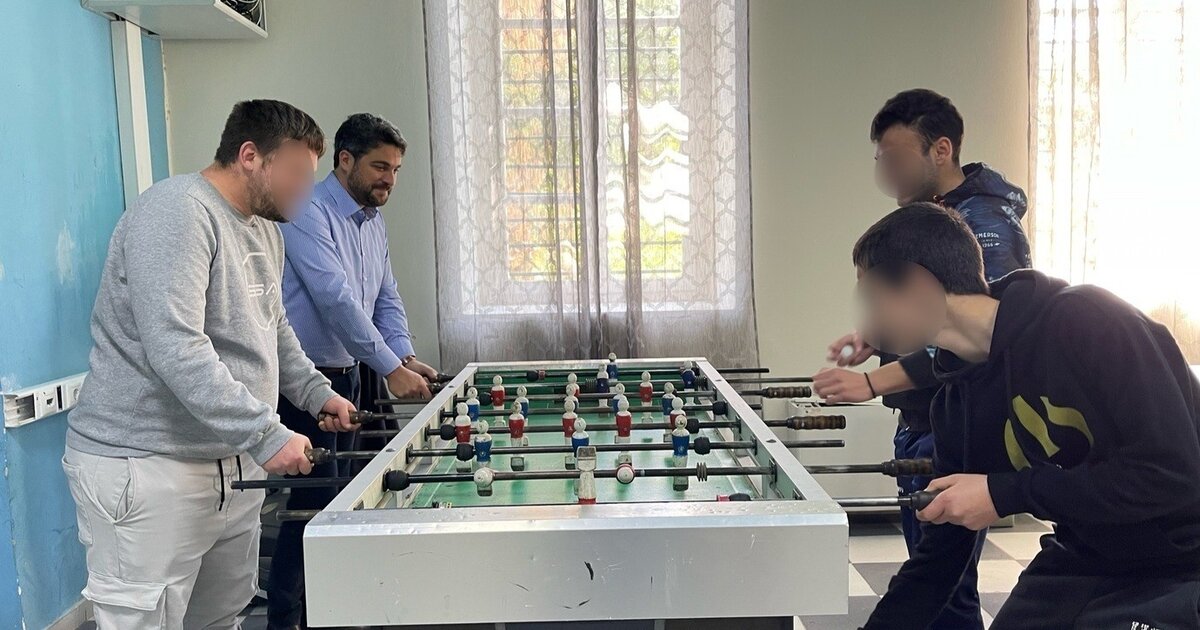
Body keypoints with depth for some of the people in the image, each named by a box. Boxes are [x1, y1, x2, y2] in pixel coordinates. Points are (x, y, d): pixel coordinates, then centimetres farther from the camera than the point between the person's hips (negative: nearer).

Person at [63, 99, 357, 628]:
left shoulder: (266, 228, 13)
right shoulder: (176, 212, -17)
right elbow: (174, 347, -27)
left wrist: (314, 392, 13)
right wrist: (266, 434, -28)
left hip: (234, 461, 9)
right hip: (148, 469, -9)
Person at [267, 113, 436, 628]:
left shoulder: (373, 222, 11)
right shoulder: (309, 213, -17)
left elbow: (386, 299, 13)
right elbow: (336, 298, -25)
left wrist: (407, 357, -3)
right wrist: (391, 369, -24)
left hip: (347, 375, 9)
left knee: (337, 496, 14)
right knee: (314, 500, -6)